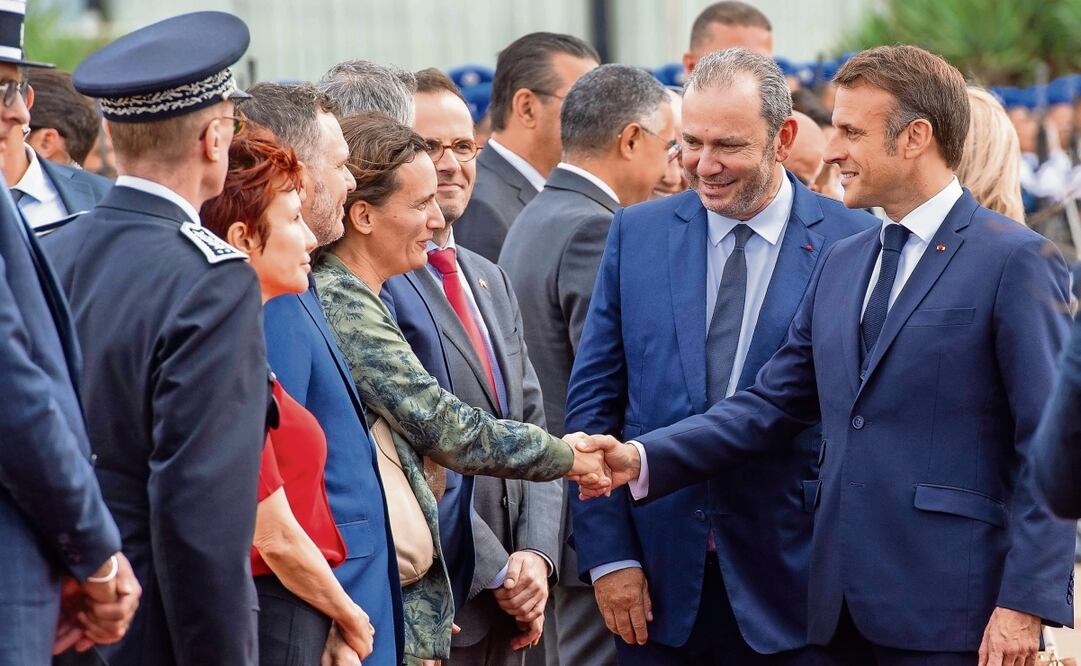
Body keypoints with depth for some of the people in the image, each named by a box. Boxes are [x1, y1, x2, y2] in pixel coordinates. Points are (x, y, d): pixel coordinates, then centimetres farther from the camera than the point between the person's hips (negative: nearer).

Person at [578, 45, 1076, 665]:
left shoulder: (1016, 260, -6)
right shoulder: (842, 263, 16)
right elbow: (772, 404, 14)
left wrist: (1026, 603, -16)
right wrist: (643, 459, 1)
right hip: (844, 610, 7)